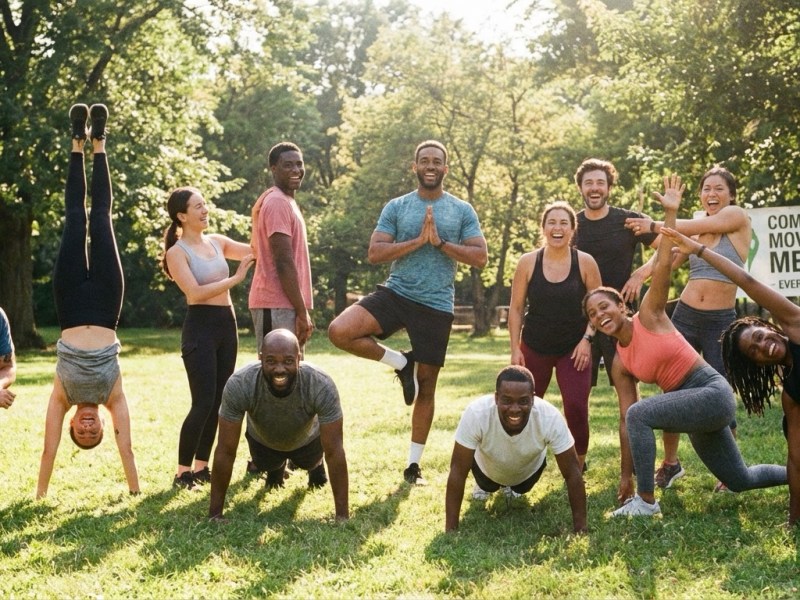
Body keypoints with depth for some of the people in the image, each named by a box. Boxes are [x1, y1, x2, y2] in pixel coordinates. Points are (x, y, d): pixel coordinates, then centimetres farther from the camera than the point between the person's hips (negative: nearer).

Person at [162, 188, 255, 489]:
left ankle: (201, 467, 19)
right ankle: (182, 472, -1)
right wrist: (235, 278, -17)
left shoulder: (217, 242, 11)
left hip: (227, 325, 7)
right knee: (203, 402, -11)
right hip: (200, 328, -7)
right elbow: (196, 292, -17)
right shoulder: (177, 252, -7)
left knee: (218, 400, 9)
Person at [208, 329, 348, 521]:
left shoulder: (322, 386, -44)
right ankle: (276, 467, 46)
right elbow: (226, 451, -35)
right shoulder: (238, 385, -43)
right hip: (262, 440, 0)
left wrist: (342, 515, -38)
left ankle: (315, 465, 47)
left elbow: (335, 452, -37)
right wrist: (215, 513, -32)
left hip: (306, 439, 0)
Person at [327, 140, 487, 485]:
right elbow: (375, 253, -5)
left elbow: (479, 257, -4)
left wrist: (439, 241, -14)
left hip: (436, 306, 0)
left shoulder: (462, 211, 4)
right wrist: (417, 240, -15)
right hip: (396, 293, 1)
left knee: (426, 387, 6)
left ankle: (414, 464, 19)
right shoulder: (396, 207, 4)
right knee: (339, 332, -23)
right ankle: (400, 363, 2)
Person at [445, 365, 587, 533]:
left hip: (529, 469, 1)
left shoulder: (551, 418, -42)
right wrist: (450, 529, -36)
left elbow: (573, 472, -32)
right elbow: (458, 470, -37)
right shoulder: (476, 414, -44)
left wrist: (580, 527, -33)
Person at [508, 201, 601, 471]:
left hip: (574, 348, -1)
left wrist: (587, 339, -11)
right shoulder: (528, 262, -5)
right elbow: (516, 308, 0)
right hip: (535, 347, 1)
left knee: (576, 408, -11)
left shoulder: (585, 262, -7)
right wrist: (515, 349, -3)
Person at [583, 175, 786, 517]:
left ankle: (647, 501, -15)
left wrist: (670, 212, -25)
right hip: (691, 406, 8)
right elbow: (627, 422, 8)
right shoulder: (620, 364, 7)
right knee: (740, 481, 19)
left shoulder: (649, 315, -8)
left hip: (713, 394, -8)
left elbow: (663, 264, -18)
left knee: (641, 413, -25)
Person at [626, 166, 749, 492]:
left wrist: (654, 225, -1)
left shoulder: (738, 217, -4)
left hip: (721, 321, -4)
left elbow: (691, 227, -11)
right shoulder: (695, 231, 11)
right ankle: (670, 463, 20)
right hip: (685, 317, 4)